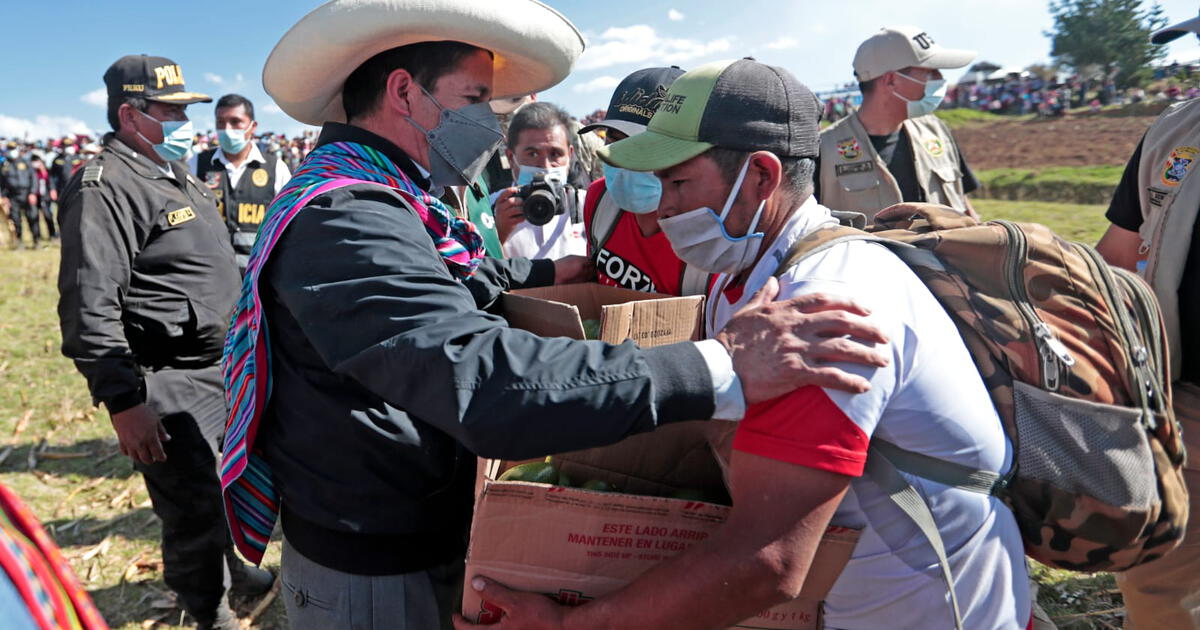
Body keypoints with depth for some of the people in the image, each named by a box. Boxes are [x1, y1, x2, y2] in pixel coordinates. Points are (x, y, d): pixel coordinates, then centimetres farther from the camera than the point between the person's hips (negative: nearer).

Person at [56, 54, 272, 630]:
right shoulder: (105, 187, -16)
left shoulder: (179, 177, 15)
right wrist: (123, 401, -24)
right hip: (171, 385, -9)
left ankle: (231, 562, 45)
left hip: (226, 366, 9)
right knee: (194, 511, 2)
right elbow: (88, 306, -22)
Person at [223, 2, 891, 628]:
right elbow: (480, 377, -42)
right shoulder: (342, 219, -29)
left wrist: (547, 271, 27)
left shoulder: (365, 198, 6)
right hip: (373, 574, -9)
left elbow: (444, 278, 26)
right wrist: (719, 369, -43)